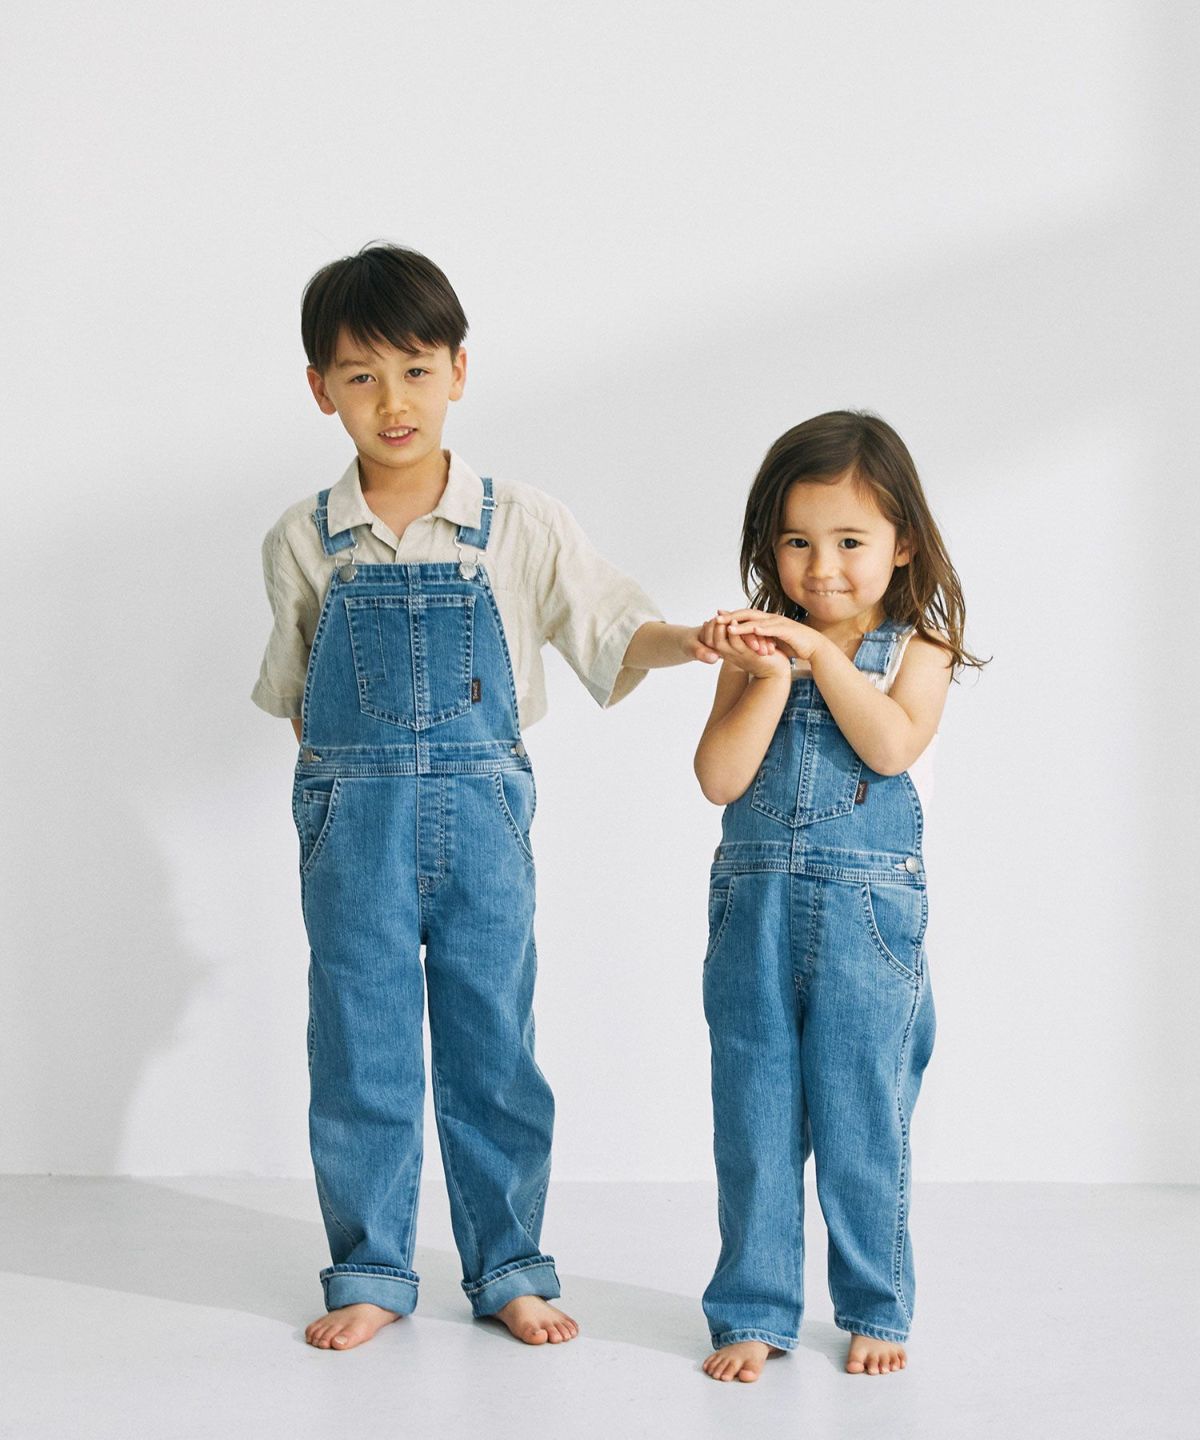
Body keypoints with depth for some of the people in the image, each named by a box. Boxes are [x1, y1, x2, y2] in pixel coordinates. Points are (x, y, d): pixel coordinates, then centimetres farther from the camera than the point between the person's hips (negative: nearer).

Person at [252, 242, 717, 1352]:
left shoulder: (520, 523, 0)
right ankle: (371, 1273, 18)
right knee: (361, 1052, 5)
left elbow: (611, 627, -3)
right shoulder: (306, 542, 3)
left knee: (495, 1047, 6)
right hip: (353, 822, 0)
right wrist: (336, 790, 6)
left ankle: (509, 1269, 18)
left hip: (483, 812, 0)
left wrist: (691, 640, -21)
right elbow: (294, 689, 13)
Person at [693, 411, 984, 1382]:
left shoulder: (915, 648, 2)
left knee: (862, 1120, 4)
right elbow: (720, 777, -5)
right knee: (753, 1120, 6)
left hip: (868, 911, -2)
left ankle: (875, 1309, 20)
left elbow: (890, 745, -17)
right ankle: (754, 1311, 17)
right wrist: (771, 677, -15)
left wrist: (821, 653, -16)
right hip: (755, 909, 2)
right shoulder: (760, 648, 6)